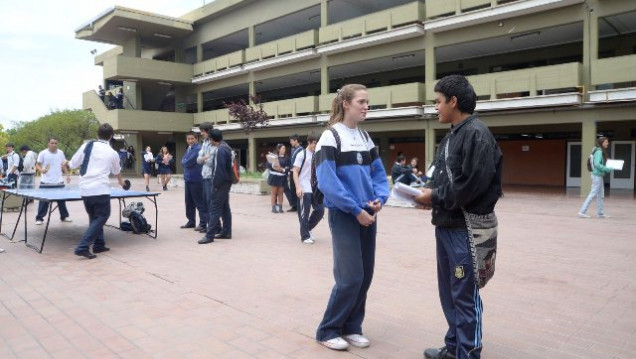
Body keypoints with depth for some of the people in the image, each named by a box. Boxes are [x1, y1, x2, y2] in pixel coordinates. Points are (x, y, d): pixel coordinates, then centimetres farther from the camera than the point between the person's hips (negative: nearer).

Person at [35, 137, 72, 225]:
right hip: (46, 182, -3)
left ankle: (64, 216, 23)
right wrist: (41, 170, -22)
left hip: (59, 182, 3)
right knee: (43, 201, -1)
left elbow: (64, 165, 16)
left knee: (61, 200, 11)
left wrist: (67, 175, 8)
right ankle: (39, 218, 8)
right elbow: (37, 165, -2)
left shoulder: (60, 153, 7)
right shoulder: (43, 153, -4)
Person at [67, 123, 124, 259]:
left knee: (94, 217, 19)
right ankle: (82, 247, -8)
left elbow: (72, 164, 9)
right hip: (100, 190, -4)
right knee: (102, 217, 3)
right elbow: (117, 171, 23)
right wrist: (121, 181, 45)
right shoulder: (112, 153, 4)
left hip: (84, 189, 4)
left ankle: (99, 244, 25)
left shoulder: (86, 145, 5)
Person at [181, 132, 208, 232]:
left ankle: (203, 223, -1)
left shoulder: (198, 149, -15)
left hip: (196, 180, -9)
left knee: (199, 202, -5)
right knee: (189, 202, 15)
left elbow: (189, 162, -19)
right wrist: (186, 162, -5)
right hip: (188, 179, 9)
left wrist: (184, 162, 1)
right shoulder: (188, 149, 16)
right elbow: (183, 161, 15)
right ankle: (191, 221, 26)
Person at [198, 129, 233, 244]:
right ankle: (226, 232, 17)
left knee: (215, 209, -8)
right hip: (225, 183, 10)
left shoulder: (220, 150, -18)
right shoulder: (225, 148, 13)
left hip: (220, 184, -10)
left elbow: (219, 169, -22)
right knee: (225, 208, 12)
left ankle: (209, 235, -7)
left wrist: (215, 185, -18)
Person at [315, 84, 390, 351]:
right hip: (344, 216, -7)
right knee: (350, 277, -8)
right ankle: (327, 330, 10)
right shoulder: (330, 137, -9)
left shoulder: (366, 138, 12)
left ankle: (351, 327, 24)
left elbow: (379, 173, 12)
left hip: (367, 216, 7)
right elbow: (327, 182, -17)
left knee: (365, 276, 9)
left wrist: (379, 199, -8)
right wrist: (355, 209, -17)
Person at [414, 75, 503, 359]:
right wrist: (430, 195, 0)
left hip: (465, 227, -9)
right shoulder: (452, 136, 15)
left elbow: (473, 183, -23)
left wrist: (435, 197, -14)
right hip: (446, 225, 9)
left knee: (465, 296, 3)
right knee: (449, 292, 18)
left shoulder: (476, 133, -14)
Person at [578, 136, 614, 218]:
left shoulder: (602, 151, 13)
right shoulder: (599, 151, -16)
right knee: (593, 194, -7)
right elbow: (597, 164, -24)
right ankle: (582, 212, -5)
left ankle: (600, 213, 20)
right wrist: (607, 169, -20)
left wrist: (608, 168, 8)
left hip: (599, 175, 10)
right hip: (597, 175, -10)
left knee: (601, 195, 13)